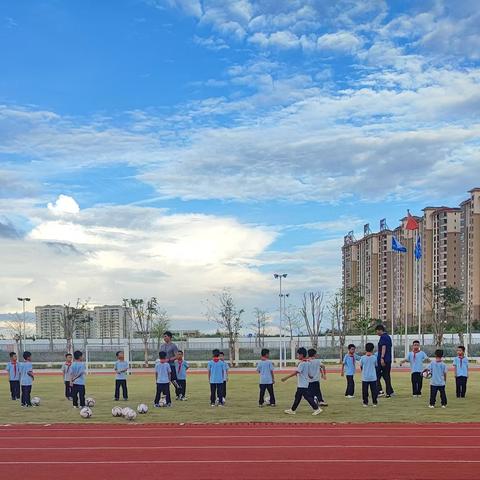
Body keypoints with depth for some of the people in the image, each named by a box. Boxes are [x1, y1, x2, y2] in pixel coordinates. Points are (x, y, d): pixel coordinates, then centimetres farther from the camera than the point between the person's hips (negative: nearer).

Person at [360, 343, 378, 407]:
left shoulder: (362, 358, -7)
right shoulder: (374, 358, -6)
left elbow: (361, 367, 4)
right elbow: (376, 366, 7)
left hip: (365, 378, 0)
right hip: (373, 377, 0)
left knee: (365, 391, 8)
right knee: (374, 390, 8)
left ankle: (365, 402, 9)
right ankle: (374, 402, 9)